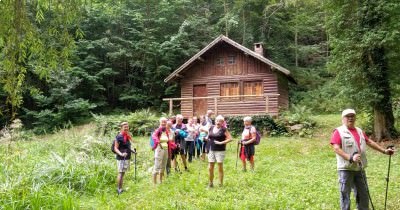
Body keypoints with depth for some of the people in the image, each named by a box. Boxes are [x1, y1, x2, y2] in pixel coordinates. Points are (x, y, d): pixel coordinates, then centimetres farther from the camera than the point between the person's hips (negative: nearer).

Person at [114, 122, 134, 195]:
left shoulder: (128, 136, 12)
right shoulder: (119, 137, -11)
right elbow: (116, 148, -14)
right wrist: (121, 154, -27)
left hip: (127, 157, 8)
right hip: (121, 158, -8)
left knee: (123, 173, 11)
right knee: (121, 173, -7)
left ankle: (120, 188, 17)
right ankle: (119, 189, -1)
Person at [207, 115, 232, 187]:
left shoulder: (223, 129, -6)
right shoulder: (211, 128, 9)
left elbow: (230, 138, -11)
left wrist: (221, 142, -17)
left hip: (220, 150, -5)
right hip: (211, 150, 5)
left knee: (220, 167, 3)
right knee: (210, 167, 6)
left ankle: (221, 184, 13)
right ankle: (210, 183, 19)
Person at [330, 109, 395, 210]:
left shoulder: (359, 131, 15)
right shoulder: (339, 131, -8)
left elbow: (370, 142, 23)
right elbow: (336, 148, -18)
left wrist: (384, 151, 19)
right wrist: (350, 158, -29)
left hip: (360, 169, 7)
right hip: (346, 169, -7)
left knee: (363, 194, 15)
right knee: (345, 194, 1)